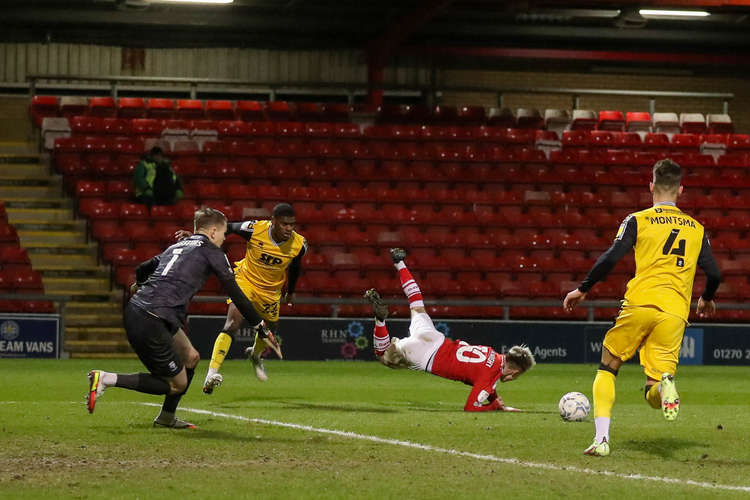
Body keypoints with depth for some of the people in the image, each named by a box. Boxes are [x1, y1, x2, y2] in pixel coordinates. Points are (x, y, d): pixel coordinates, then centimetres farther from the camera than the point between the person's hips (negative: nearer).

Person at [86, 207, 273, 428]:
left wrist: (139, 285, 55)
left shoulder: (177, 247, 23)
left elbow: (143, 269, 32)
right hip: (152, 322, -9)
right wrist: (260, 326, 9)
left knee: (190, 358, 23)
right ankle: (106, 379, -11)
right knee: (177, 384, 0)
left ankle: (167, 417, 30)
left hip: (135, 309, 9)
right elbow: (235, 294, 2)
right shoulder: (212, 252, 2)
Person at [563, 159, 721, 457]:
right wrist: (706, 300, 34)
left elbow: (610, 259, -4)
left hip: (640, 303, -2)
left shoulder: (638, 220, 7)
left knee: (608, 367, 17)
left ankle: (601, 438, 1)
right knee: (654, 395, 5)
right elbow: (714, 274, 13)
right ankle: (664, 385, -34)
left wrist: (582, 290, 8)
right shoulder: (696, 228, 17)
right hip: (675, 312, 2)